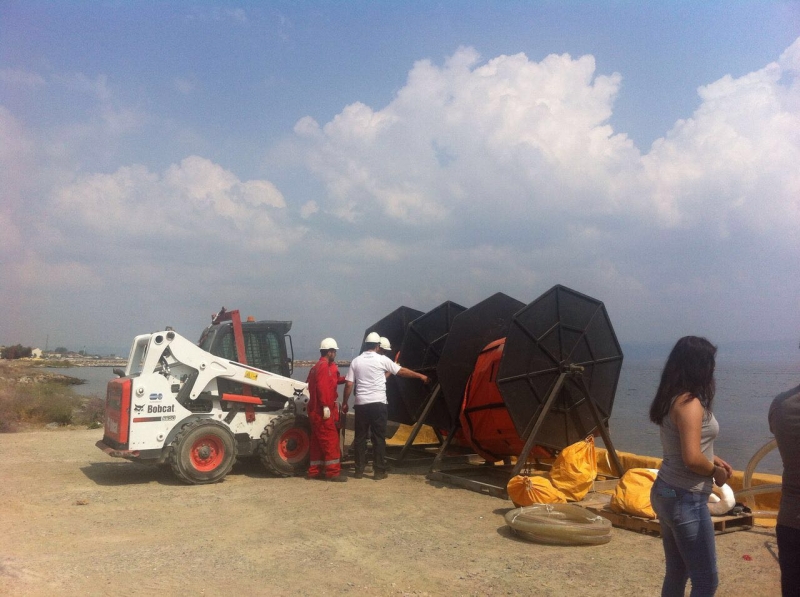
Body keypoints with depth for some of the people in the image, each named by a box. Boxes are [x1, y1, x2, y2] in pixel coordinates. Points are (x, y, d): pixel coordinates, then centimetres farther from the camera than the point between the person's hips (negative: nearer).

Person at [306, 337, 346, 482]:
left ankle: (314, 470, 18)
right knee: (331, 440, -8)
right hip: (323, 411, -10)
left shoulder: (317, 366, 18)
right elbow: (323, 387, -23)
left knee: (317, 441, 13)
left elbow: (332, 380, 21)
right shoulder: (324, 366, -13)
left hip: (316, 410, 10)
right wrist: (326, 406, -25)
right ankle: (333, 472, -7)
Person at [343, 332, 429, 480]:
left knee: (360, 437, 9)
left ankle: (359, 470, 12)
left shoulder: (356, 361, 5)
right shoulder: (382, 359, -2)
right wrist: (420, 376, 16)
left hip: (361, 404, 3)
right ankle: (379, 471, 6)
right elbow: (402, 371, 5)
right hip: (378, 404, -3)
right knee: (379, 438, 3)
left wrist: (345, 402, 12)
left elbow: (349, 384, 2)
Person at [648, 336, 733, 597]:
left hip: (666, 492, 9)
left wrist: (712, 459, 13)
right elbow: (692, 459, -25)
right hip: (686, 499, -9)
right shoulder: (690, 403, -19)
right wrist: (716, 472, -7)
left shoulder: (671, 399, 8)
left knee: (677, 572, 17)